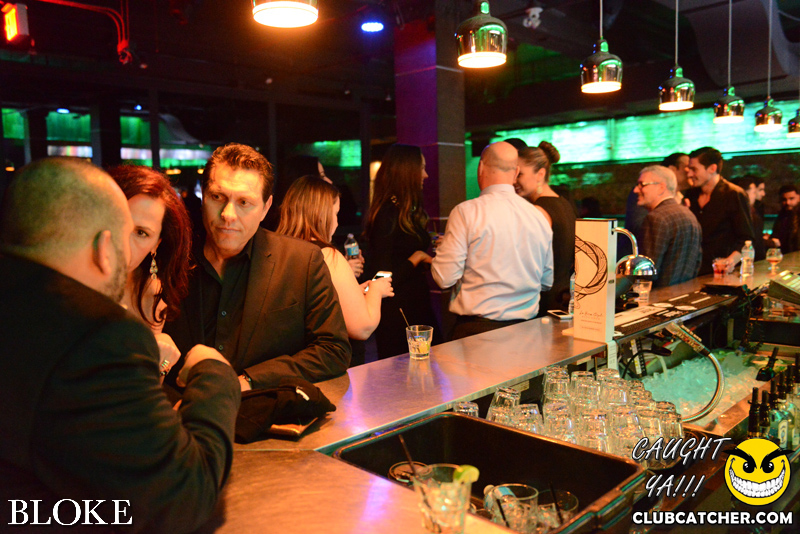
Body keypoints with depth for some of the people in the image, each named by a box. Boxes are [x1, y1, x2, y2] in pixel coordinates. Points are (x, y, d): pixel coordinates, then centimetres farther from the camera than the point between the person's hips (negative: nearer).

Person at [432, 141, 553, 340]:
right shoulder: (539, 216, 5)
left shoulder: (466, 212, -11)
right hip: (526, 329, 5)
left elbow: (444, 278, -12)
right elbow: (547, 282, 15)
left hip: (476, 329, -5)